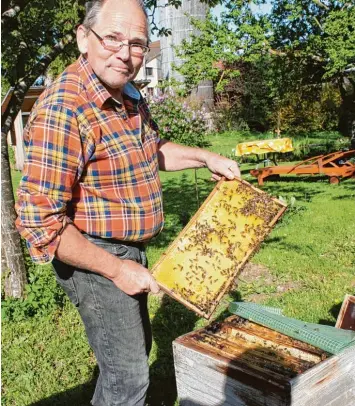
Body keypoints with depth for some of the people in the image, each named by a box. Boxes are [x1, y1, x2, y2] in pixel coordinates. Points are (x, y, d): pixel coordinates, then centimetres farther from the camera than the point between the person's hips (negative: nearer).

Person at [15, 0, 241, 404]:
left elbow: (152, 149, 21)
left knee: (136, 345, 26)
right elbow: (39, 222, -28)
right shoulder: (62, 111, -27)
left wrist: (204, 157, 7)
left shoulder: (128, 97, 2)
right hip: (92, 259, -9)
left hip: (130, 251, 9)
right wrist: (116, 269, -23)